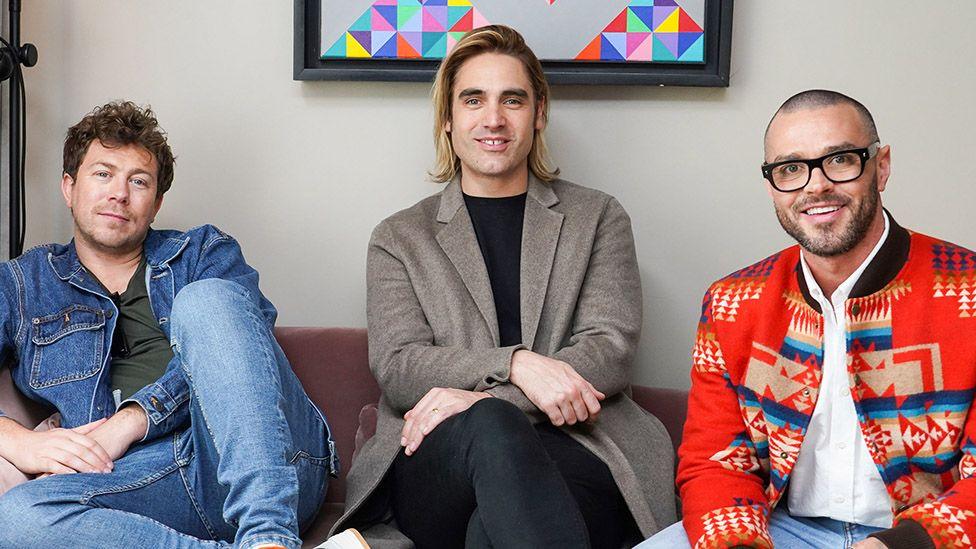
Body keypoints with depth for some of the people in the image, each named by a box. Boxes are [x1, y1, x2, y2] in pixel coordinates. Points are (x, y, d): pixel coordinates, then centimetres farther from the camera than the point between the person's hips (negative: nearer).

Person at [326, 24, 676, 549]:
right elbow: (397, 369, 4)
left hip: (575, 445, -1)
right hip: (434, 463, 2)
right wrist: (516, 365, -16)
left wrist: (481, 399, -12)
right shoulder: (399, 239, 19)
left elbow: (610, 352, 4)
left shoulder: (598, 218, 19)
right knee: (491, 428, -37)